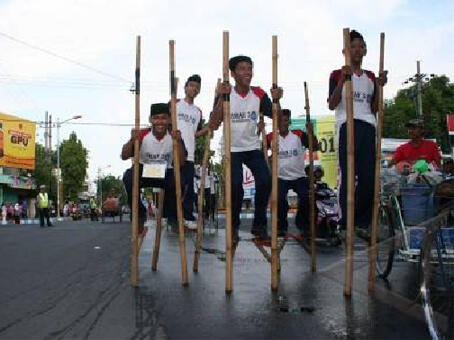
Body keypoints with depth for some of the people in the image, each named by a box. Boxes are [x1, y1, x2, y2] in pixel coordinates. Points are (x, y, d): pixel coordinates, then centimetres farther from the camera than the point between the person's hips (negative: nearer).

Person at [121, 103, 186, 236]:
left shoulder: (174, 137, -9)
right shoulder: (142, 135, -13)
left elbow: (181, 162, -15)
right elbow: (124, 157, -13)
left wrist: (178, 141, -29)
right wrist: (132, 140, -31)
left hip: (165, 172, 1)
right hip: (143, 171, 0)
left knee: (177, 181, -32)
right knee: (129, 177, -32)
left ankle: (172, 217, -3)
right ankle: (140, 215, -8)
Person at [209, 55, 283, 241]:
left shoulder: (259, 94, -2)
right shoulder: (225, 94, -11)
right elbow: (213, 125, -22)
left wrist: (276, 100, -25)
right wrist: (221, 97, -30)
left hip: (253, 148, 3)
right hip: (232, 149, -3)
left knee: (265, 181, -14)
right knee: (235, 186, -18)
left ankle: (259, 225, 4)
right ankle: (233, 227, 4)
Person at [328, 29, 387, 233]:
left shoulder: (370, 77, 20)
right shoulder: (338, 75, 8)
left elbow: (374, 109, 16)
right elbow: (331, 105, -4)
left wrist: (379, 86, 4)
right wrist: (342, 81, -13)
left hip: (368, 127, 4)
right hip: (347, 126, -4)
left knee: (369, 177, -2)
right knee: (347, 176, -8)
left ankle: (362, 223, 9)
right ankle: (345, 224, -4)